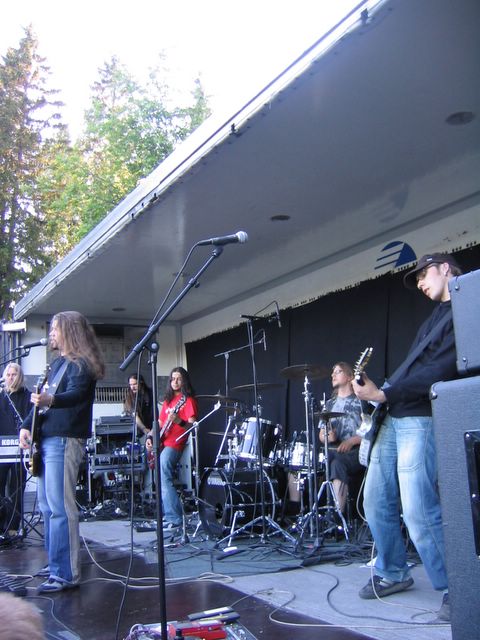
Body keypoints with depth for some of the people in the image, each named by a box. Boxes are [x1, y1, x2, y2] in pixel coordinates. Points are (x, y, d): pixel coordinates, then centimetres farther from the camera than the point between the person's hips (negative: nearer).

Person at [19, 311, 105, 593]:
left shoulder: (81, 365, -8)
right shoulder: (58, 363, 20)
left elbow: (76, 394, -26)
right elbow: (43, 399, 21)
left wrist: (51, 400, -46)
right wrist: (27, 426, 6)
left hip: (64, 440, -10)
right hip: (46, 439, 10)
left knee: (59, 507, -12)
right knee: (47, 505, 15)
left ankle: (66, 575, -10)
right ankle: (56, 563, 26)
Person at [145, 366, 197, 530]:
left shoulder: (188, 400, -3)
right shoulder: (167, 400, 20)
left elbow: (192, 425, -13)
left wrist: (178, 421, -31)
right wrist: (151, 437, 9)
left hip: (174, 444, -8)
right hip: (162, 443, 8)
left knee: (164, 480, -17)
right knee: (161, 480, 7)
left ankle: (175, 518, -15)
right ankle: (167, 514, 18)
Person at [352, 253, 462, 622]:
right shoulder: (438, 314, 23)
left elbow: (439, 371, -19)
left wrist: (383, 394, -17)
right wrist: (377, 393, 13)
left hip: (421, 419, -9)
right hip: (393, 418, 9)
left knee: (419, 511, -12)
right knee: (376, 504, 11)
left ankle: (455, 589, 4)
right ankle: (393, 573, 27)